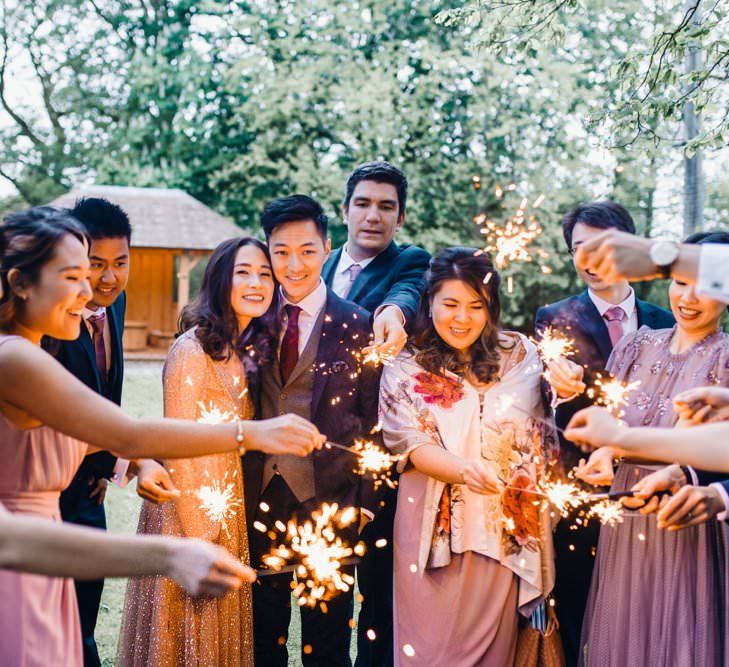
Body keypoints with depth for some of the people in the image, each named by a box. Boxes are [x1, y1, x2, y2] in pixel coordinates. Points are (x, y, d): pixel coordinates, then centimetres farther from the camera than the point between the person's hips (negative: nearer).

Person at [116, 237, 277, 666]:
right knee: (188, 632, 7)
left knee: (223, 630, 17)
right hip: (189, 505, -7)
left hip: (230, 508, 7)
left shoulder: (253, 351, 7)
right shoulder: (193, 349, -16)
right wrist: (199, 533, -16)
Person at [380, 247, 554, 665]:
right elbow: (411, 444, -10)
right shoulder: (405, 367, 0)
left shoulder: (519, 355, 5)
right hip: (432, 528, -1)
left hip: (501, 531, 1)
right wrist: (463, 470, -27)